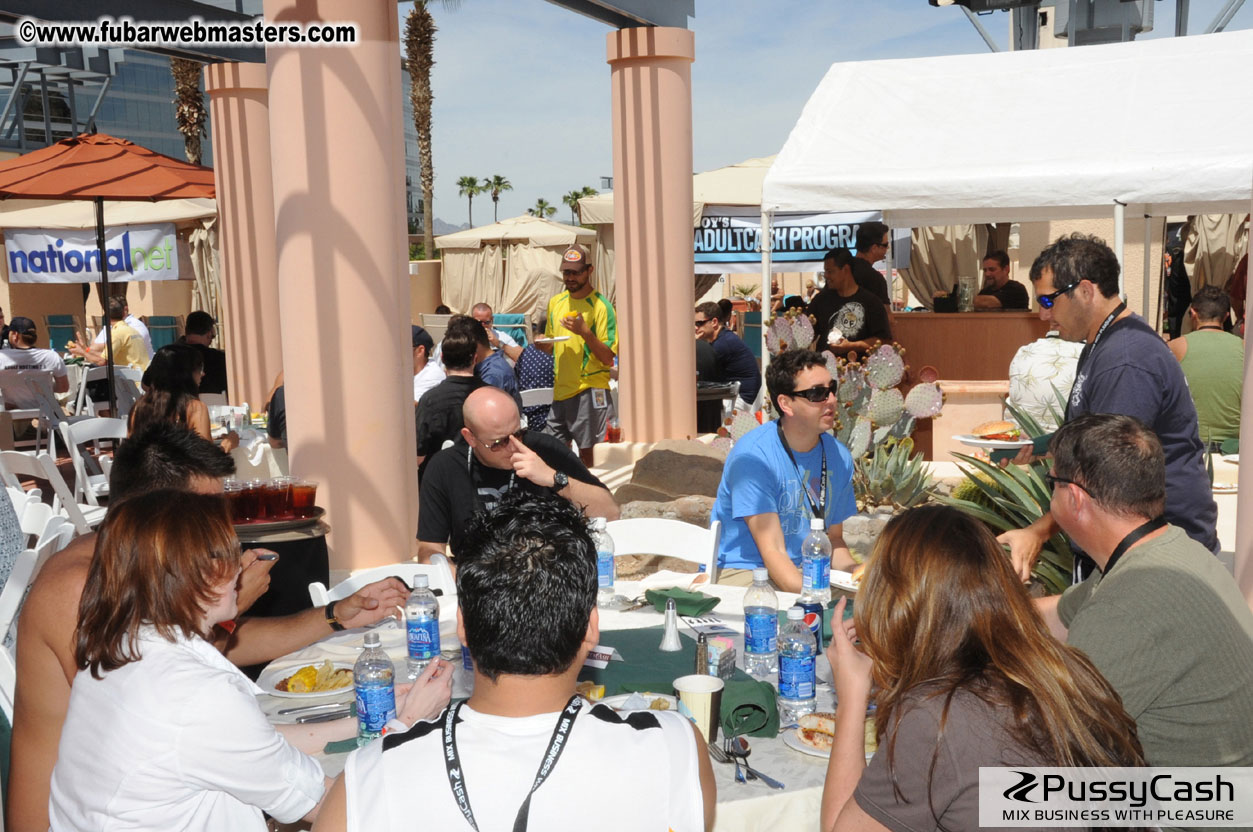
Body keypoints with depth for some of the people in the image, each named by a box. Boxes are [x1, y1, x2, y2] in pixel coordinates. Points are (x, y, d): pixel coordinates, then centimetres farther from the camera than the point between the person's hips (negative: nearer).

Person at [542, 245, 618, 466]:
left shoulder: (601, 306, -7)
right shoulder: (555, 302, 12)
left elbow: (608, 358, -11)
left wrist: (585, 332, -24)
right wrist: (542, 344, 0)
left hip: (589, 389, -6)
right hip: (560, 389, 6)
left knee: (587, 454, -2)